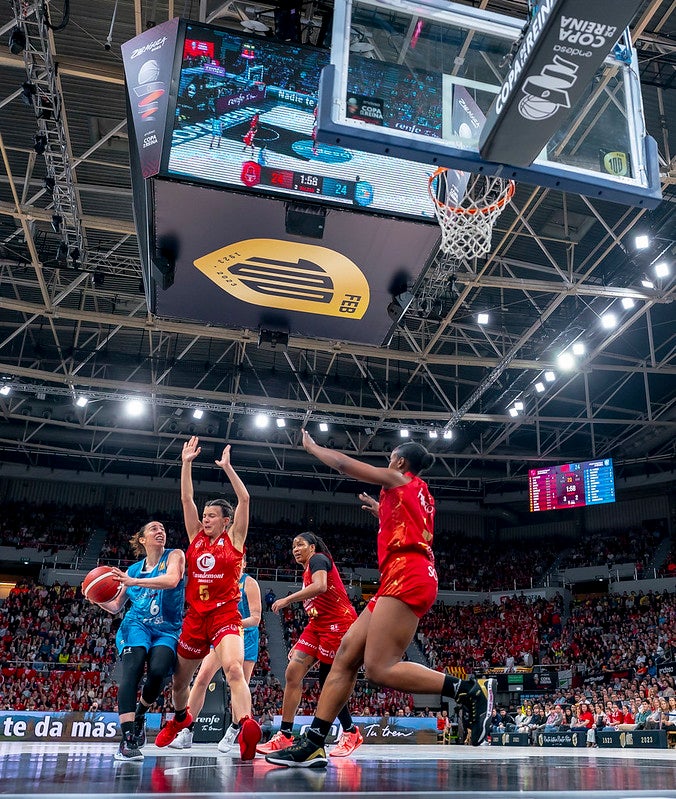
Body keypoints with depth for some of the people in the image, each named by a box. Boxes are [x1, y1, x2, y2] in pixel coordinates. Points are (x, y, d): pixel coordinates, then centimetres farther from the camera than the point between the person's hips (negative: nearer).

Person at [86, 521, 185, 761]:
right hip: (137, 626, 2)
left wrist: (134, 582, -25)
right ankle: (128, 739, -30)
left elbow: (172, 580, -18)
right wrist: (99, 600, -3)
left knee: (157, 671, -27)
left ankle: (140, 714, 4)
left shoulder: (174, 556, 5)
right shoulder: (133, 569, 15)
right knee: (132, 670, -26)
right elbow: (115, 606, 20)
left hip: (168, 630, -1)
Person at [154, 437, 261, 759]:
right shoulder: (196, 537, 10)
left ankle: (246, 731, -41)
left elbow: (244, 499, -9)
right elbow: (186, 499, 4)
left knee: (234, 669, -30)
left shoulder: (234, 538, 2)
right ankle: (180, 718, 49)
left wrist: (227, 467, -8)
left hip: (225, 615, -5)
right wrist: (186, 464, 0)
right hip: (194, 617, 5)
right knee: (179, 679, 19)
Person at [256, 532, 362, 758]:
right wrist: (298, 645, 23)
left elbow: (321, 586, -25)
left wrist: (287, 599, -19)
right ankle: (285, 736, -2)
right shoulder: (307, 573, 23)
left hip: (338, 624, -9)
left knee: (328, 682, -3)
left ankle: (351, 733, 17)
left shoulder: (318, 559, -3)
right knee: (292, 673, -5)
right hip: (318, 627, 9)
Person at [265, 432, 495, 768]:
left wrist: (312, 446, 25)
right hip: (402, 580, 10)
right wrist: (381, 512, 45)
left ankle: (471, 690, -16)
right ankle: (312, 744, 1)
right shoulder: (420, 496, 28)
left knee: (379, 668, -18)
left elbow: (342, 463, 9)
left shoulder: (399, 479, 6)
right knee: (345, 655, 3)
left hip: (407, 576, -10)